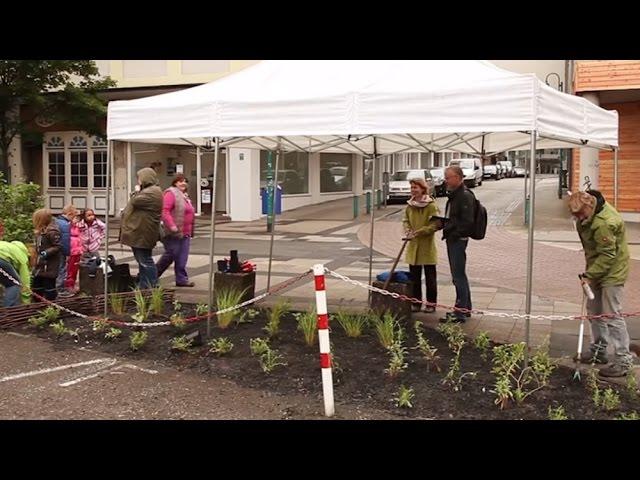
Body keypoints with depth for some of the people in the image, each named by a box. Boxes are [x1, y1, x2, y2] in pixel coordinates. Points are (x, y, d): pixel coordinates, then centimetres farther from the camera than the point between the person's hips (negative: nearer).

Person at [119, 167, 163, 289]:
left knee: (145, 261, -6)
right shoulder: (148, 190, 20)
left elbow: (136, 201, -21)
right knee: (143, 261, 15)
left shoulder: (152, 192, -15)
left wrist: (136, 193, -1)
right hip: (139, 233, 11)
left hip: (142, 233, -11)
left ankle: (152, 287, -1)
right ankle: (144, 287, 22)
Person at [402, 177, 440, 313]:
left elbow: (436, 224, -16)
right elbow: (406, 220, 13)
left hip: (427, 246, -5)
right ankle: (416, 303, 21)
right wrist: (408, 230, -8)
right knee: (414, 277, 11)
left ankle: (431, 303, 14)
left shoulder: (431, 206, -11)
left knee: (430, 277, 4)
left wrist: (418, 232, -22)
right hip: (413, 246, 6)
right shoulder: (410, 206, 7)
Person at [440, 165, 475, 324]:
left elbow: (467, 222, -21)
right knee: (459, 275, 17)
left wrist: (453, 234, -19)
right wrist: (442, 222, 9)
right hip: (452, 240, 10)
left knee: (458, 276, -6)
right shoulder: (453, 195, 17)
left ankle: (460, 313, -2)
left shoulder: (465, 196, -15)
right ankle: (466, 308, 28)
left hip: (458, 240, -10)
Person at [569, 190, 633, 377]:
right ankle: (598, 351, 30)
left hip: (612, 271, -10)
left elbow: (607, 256, -26)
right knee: (594, 311, 17)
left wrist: (590, 275, -24)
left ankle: (623, 360, 0)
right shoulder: (591, 214, 0)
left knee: (611, 315, -8)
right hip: (597, 268, 10)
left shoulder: (603, 224, -30)